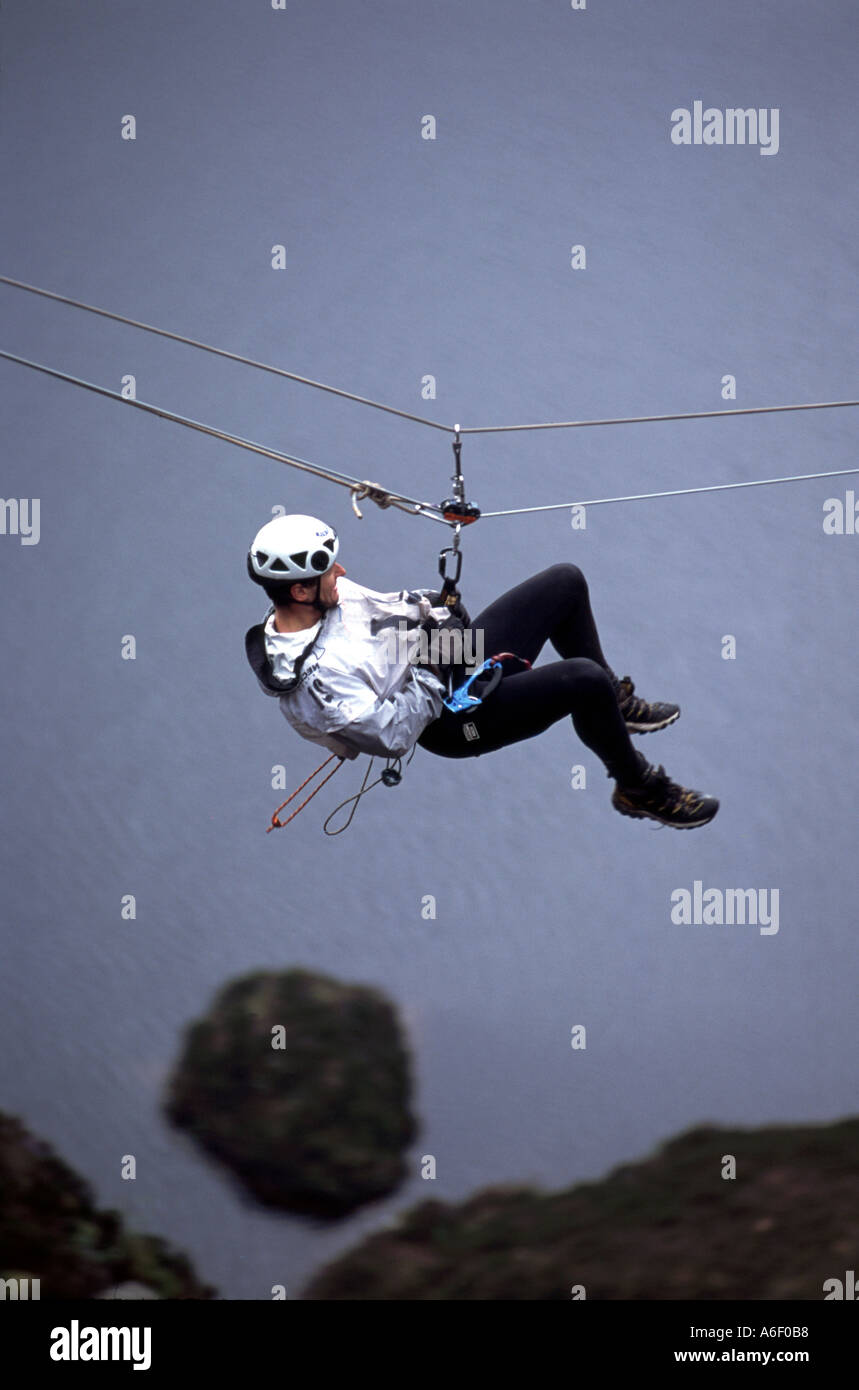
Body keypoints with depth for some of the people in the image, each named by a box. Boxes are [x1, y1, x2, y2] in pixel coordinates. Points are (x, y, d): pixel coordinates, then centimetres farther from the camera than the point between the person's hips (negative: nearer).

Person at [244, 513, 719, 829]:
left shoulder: (327, 594, -5)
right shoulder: (314, 676, -32)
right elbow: (390, 735, -32)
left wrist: (425, 604, -3)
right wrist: (430, 674, -24)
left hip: (462, 651, 10)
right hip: (462, 717, -10)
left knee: (566, 582, 11)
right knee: (585, 679, -26)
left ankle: (615, 702, 32)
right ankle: (640, 789, 0)